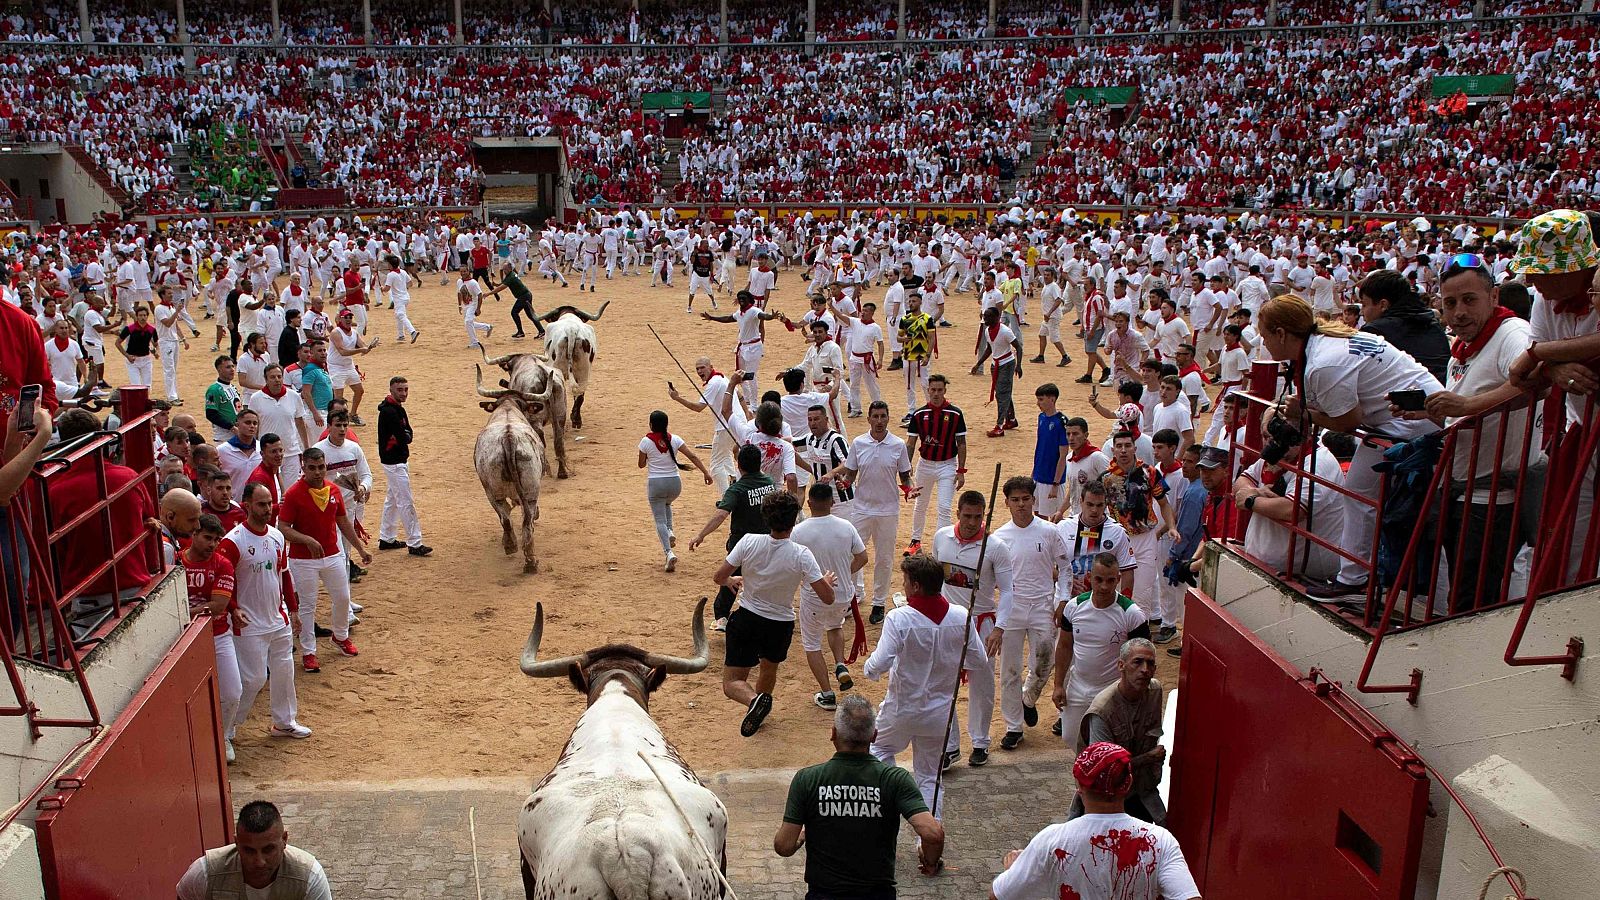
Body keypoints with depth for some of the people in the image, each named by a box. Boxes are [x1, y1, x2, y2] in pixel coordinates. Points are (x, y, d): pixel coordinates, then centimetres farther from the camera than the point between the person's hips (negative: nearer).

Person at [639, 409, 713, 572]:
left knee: (660, 520, 1)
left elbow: (641, 464, 2)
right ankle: (670, 532, 13)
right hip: (674, 482, 3)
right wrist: (706, 472, -4)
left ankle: (669, 552, -17)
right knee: (666, 504, 35)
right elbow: (692, 456, -6)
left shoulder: (646, 441, -8)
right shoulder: (674, 439, -2)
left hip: (655, 483, -3)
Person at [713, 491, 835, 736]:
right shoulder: (801, 555, -19)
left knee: (732, 683, 4)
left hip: (747, 619, -1)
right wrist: (828, 580, 6)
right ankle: (759, 706, 49)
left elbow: (718, 577, -8)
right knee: (769, 669, 31)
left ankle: (754, 700, -25)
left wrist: (732, 581, 16)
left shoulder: (749, 542, -16)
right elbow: (827, 598, -17)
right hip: (780, 625, 1)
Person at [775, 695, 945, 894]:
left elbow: (784, 846, -10)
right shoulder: (895, 779, -12)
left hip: (823, 892, 0)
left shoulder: (807, 779, -11)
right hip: (878, 893, 0)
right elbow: (933, 834, -21)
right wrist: (930, 861, 1)